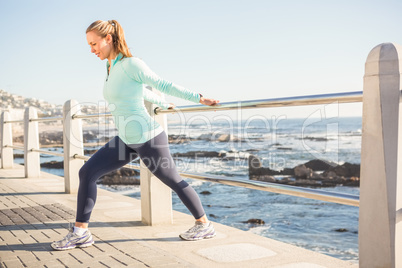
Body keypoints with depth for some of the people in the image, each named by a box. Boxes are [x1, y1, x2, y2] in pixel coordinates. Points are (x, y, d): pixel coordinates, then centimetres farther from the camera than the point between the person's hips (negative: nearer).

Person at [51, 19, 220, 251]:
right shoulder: (112, 69, 10)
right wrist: (164, 104, 35)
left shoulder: (131, 64, -16)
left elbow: (163, 85, -9)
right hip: (126, 140, 8)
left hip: (148, 138, -8)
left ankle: (205, 225, 26)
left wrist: (199, 98, -4)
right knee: (87, 172, 1)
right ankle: (80, 232, 9)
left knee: (173, 181, 6)